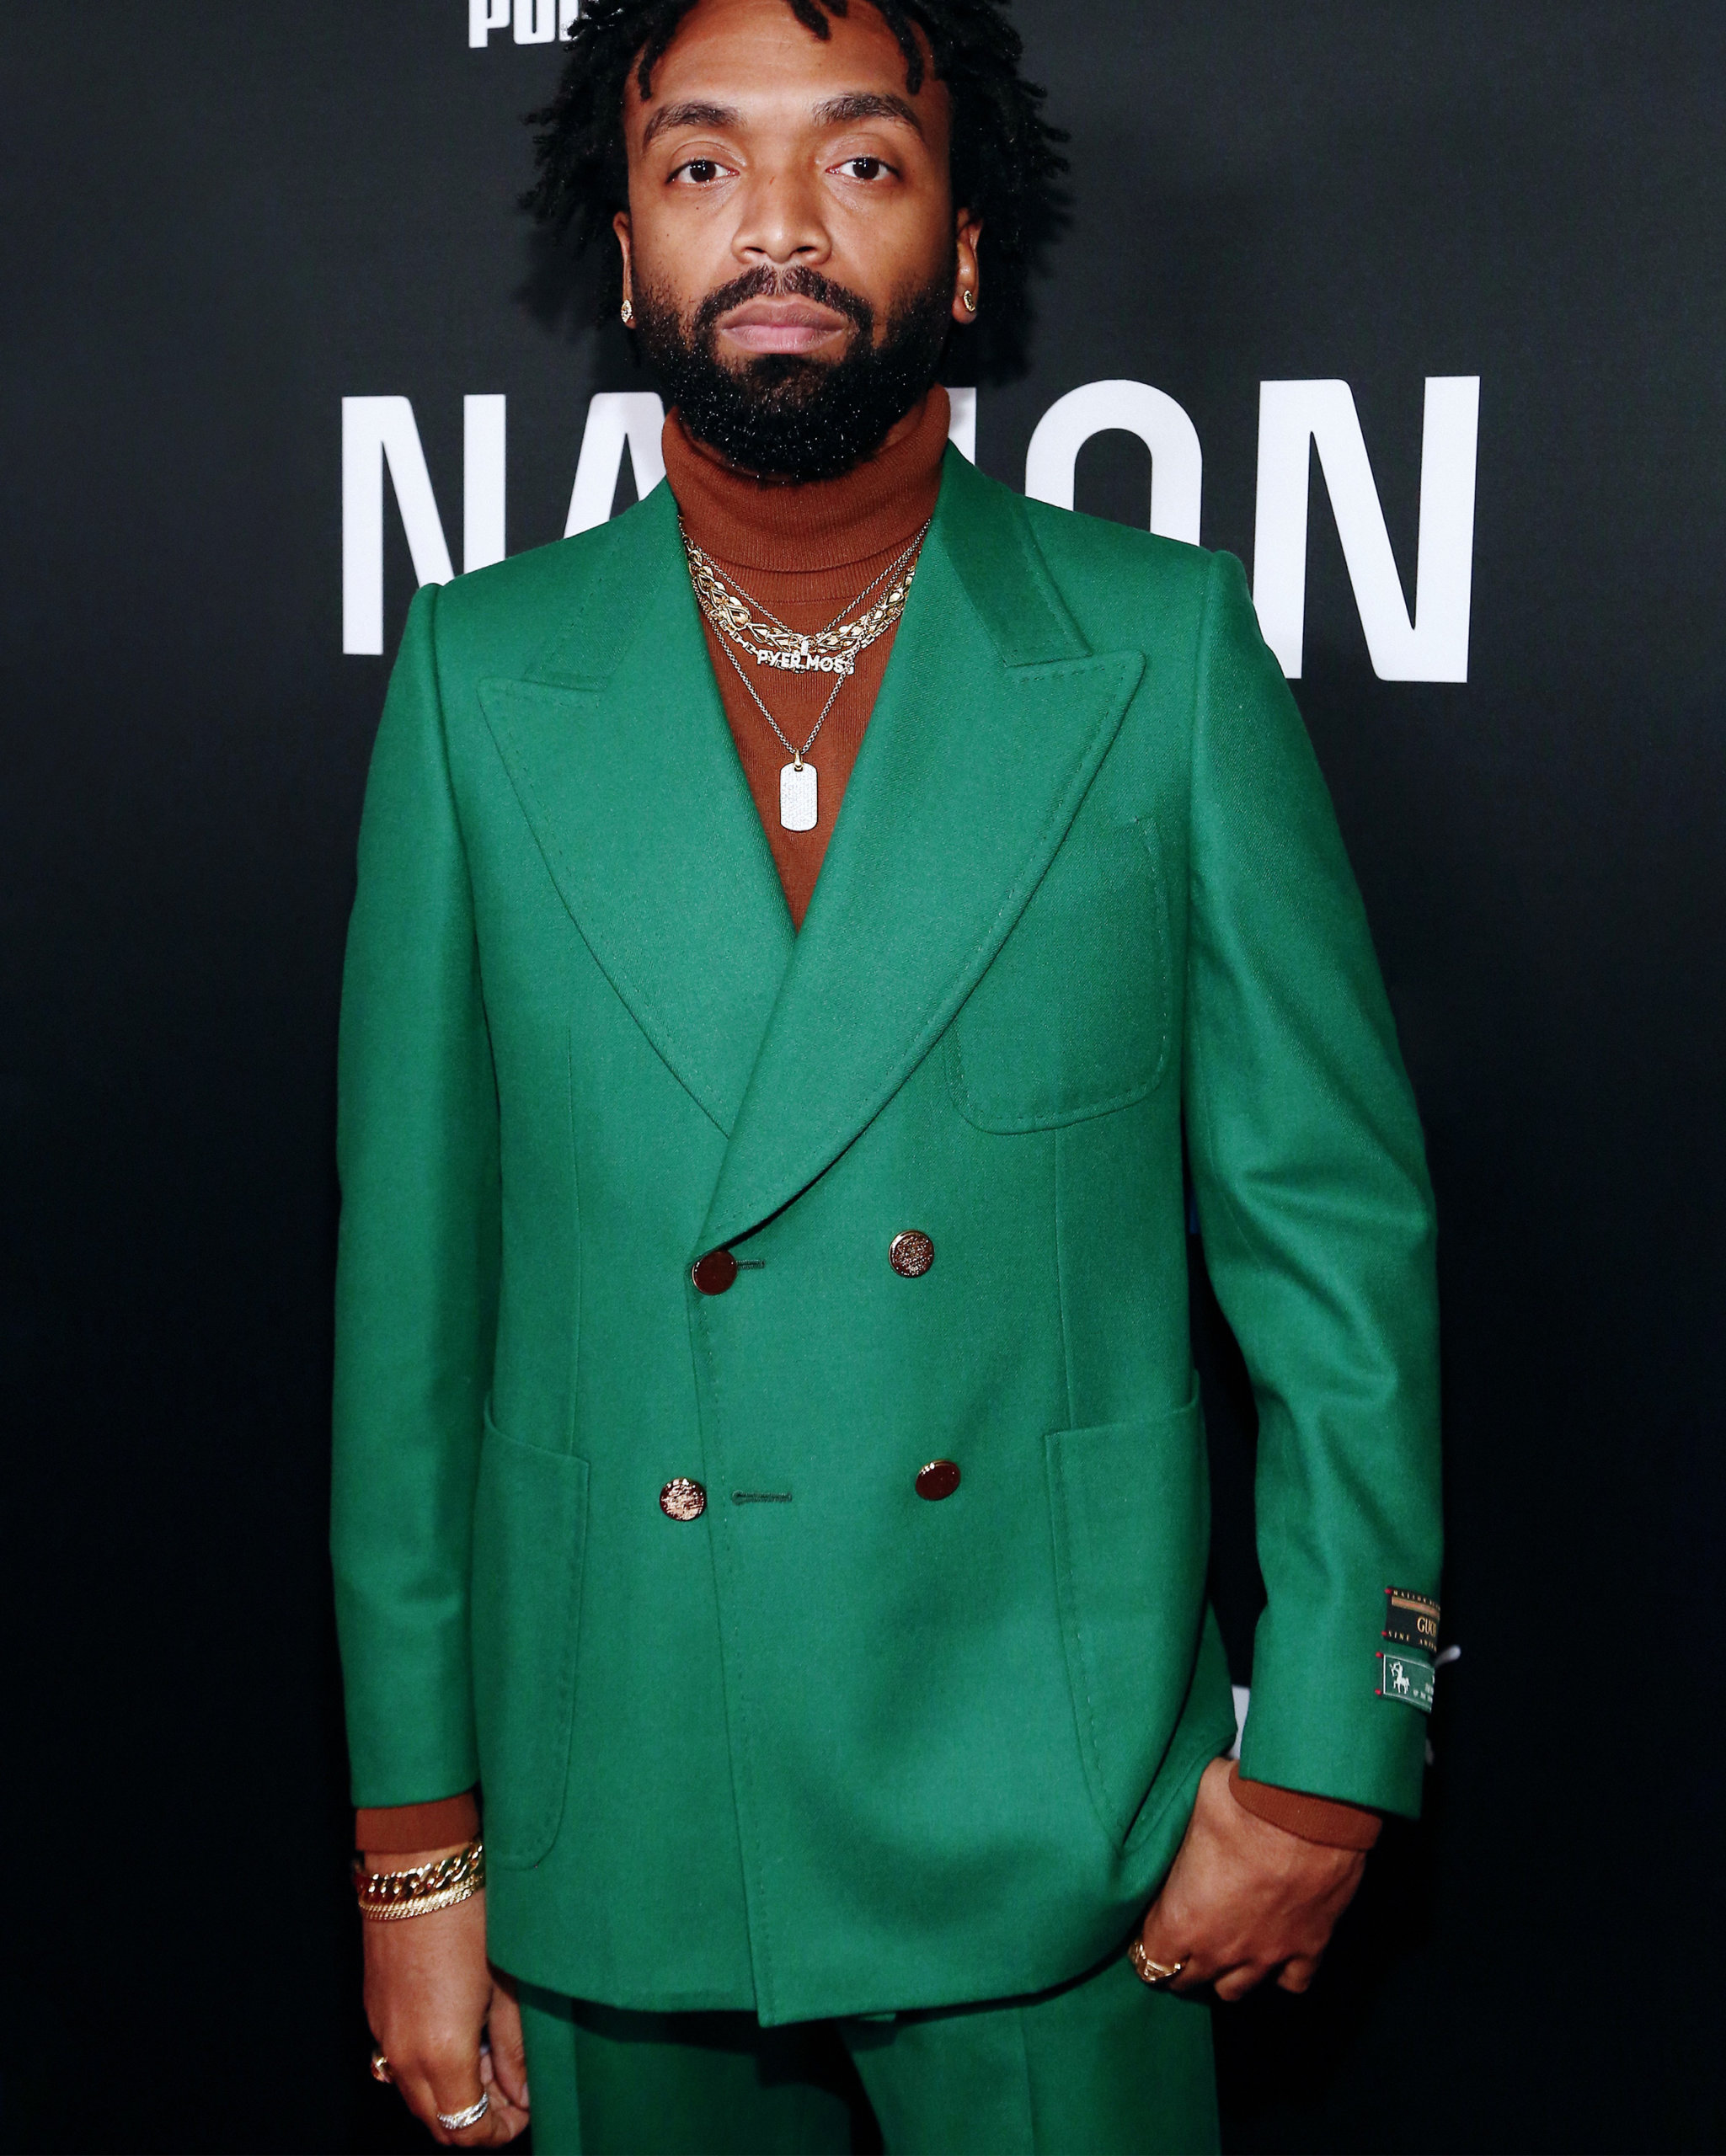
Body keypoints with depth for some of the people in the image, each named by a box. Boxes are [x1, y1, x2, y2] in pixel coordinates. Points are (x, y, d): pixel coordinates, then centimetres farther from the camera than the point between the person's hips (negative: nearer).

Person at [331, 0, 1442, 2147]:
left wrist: (1326, 1752, -2)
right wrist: (411, 1839, 2)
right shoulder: (480, 675, -1)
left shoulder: (1169, 650, -4)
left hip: (1052, 1835, -1)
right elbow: (410, 1278, 0)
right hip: (622, 1843, 1)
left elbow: (1336, 1226, -1)